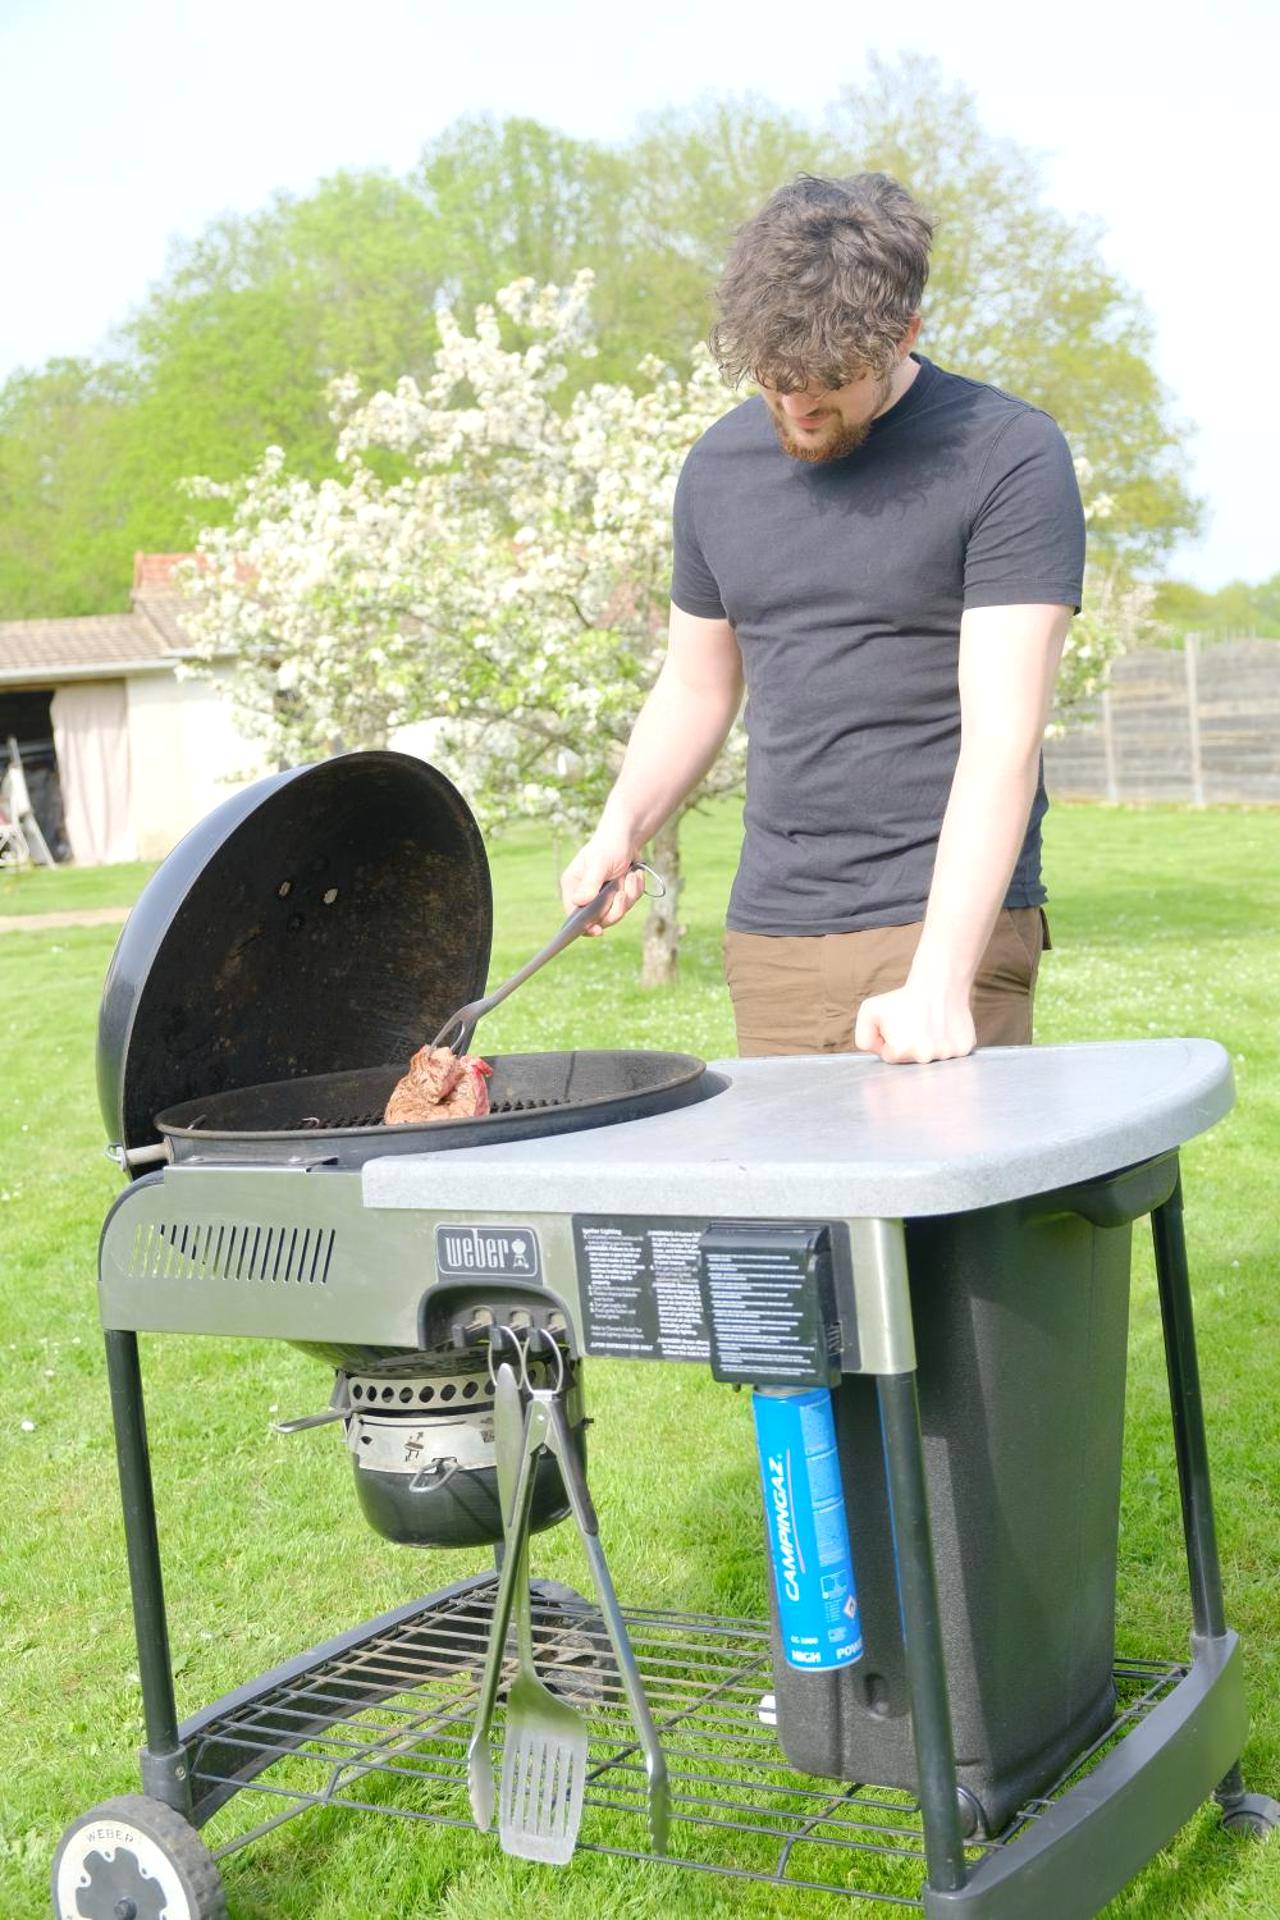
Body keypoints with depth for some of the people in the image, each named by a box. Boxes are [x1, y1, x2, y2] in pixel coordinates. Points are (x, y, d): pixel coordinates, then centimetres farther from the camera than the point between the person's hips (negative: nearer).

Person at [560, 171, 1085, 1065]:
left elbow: (1003, 734, -16)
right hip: (768, 938, 5)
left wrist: (937, 985, -24)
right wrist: (619, 831, 1)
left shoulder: (1009, 455, -8)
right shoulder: (719, 465, 9)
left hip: (944, 925, -4)